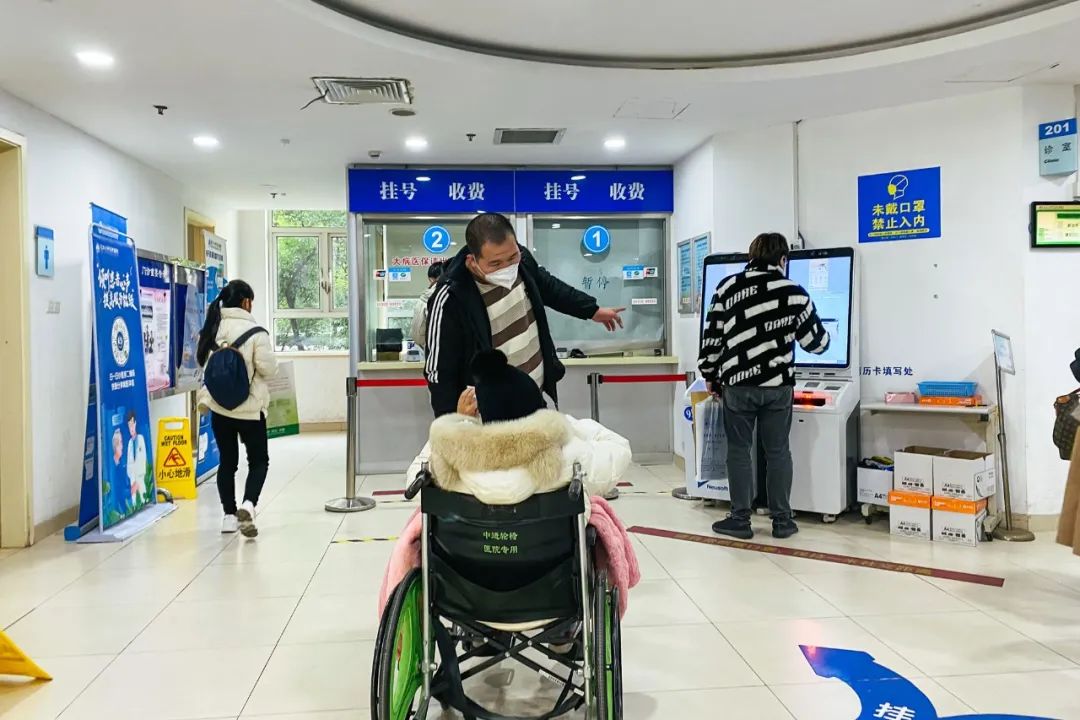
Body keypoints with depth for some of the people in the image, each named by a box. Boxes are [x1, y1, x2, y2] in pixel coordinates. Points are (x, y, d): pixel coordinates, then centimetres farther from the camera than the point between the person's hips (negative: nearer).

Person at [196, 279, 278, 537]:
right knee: (259, 460, 8)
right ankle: (248, 505, -13)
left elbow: (202, 361, 11)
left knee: (227, 461, 15)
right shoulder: (254, 331, -14)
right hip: (249, 406, -5)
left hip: (218, 405, 5)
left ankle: (229, 515, 18)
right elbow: (268, 368, -13)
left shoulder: (212, 328, 2)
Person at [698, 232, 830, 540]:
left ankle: (740, 520, 13)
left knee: (739, 451, 8)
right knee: (778, 452, 9)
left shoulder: (728, 287, 1)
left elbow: (712, 336, 1)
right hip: (778, 384, 0)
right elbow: (816, 342, 7)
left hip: (737, 383, 0)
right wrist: (824, 334, 31)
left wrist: (710, 375, 13)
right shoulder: (794, 292, 0)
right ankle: (782, 521, 16)